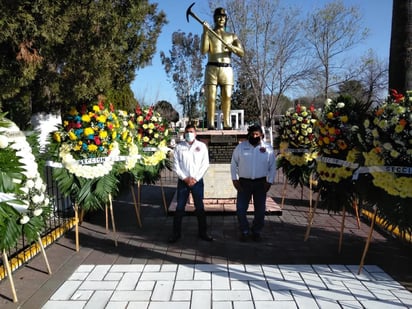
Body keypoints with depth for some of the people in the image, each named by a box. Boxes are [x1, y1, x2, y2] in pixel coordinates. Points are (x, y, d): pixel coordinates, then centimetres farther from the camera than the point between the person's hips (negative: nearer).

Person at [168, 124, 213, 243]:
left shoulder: (202, 146, 2)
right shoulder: (179, 147, 2)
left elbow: (205, 164, -2)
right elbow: (176, 165, -1)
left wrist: (195, 178, -10)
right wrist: (185, 178, -9)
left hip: (197, 181, 0)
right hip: (183, 181, 0)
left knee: (200, 207, 8)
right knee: (180, 208, 5)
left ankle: (203, 232, 20)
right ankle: (176, 233, 17)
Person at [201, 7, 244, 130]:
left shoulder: (232, 36, 19)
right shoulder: (207, 34, 14)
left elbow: (241, 53, 7)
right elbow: (203, 51, -4)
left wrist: (231, 47, -13)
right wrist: (206, 32, -9)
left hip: (227, 69, 2)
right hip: (212, 68, -2)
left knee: (227, 97, -7)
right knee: (211, 97, -9)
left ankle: (227, 124, -6)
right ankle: (211, 124, -10)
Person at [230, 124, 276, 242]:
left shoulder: (268, 148, -1)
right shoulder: (241, 147, -2)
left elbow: (272, 167, 4)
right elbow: (233, 164, 2)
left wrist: (269, 181, -2)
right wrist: (235, 179, -4)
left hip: (260, 183, 1)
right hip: (244, 182, 0)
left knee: (260, 210, 8)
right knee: (240, 209, 0)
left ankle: (256, 231, 28)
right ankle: (244, 231, 20)